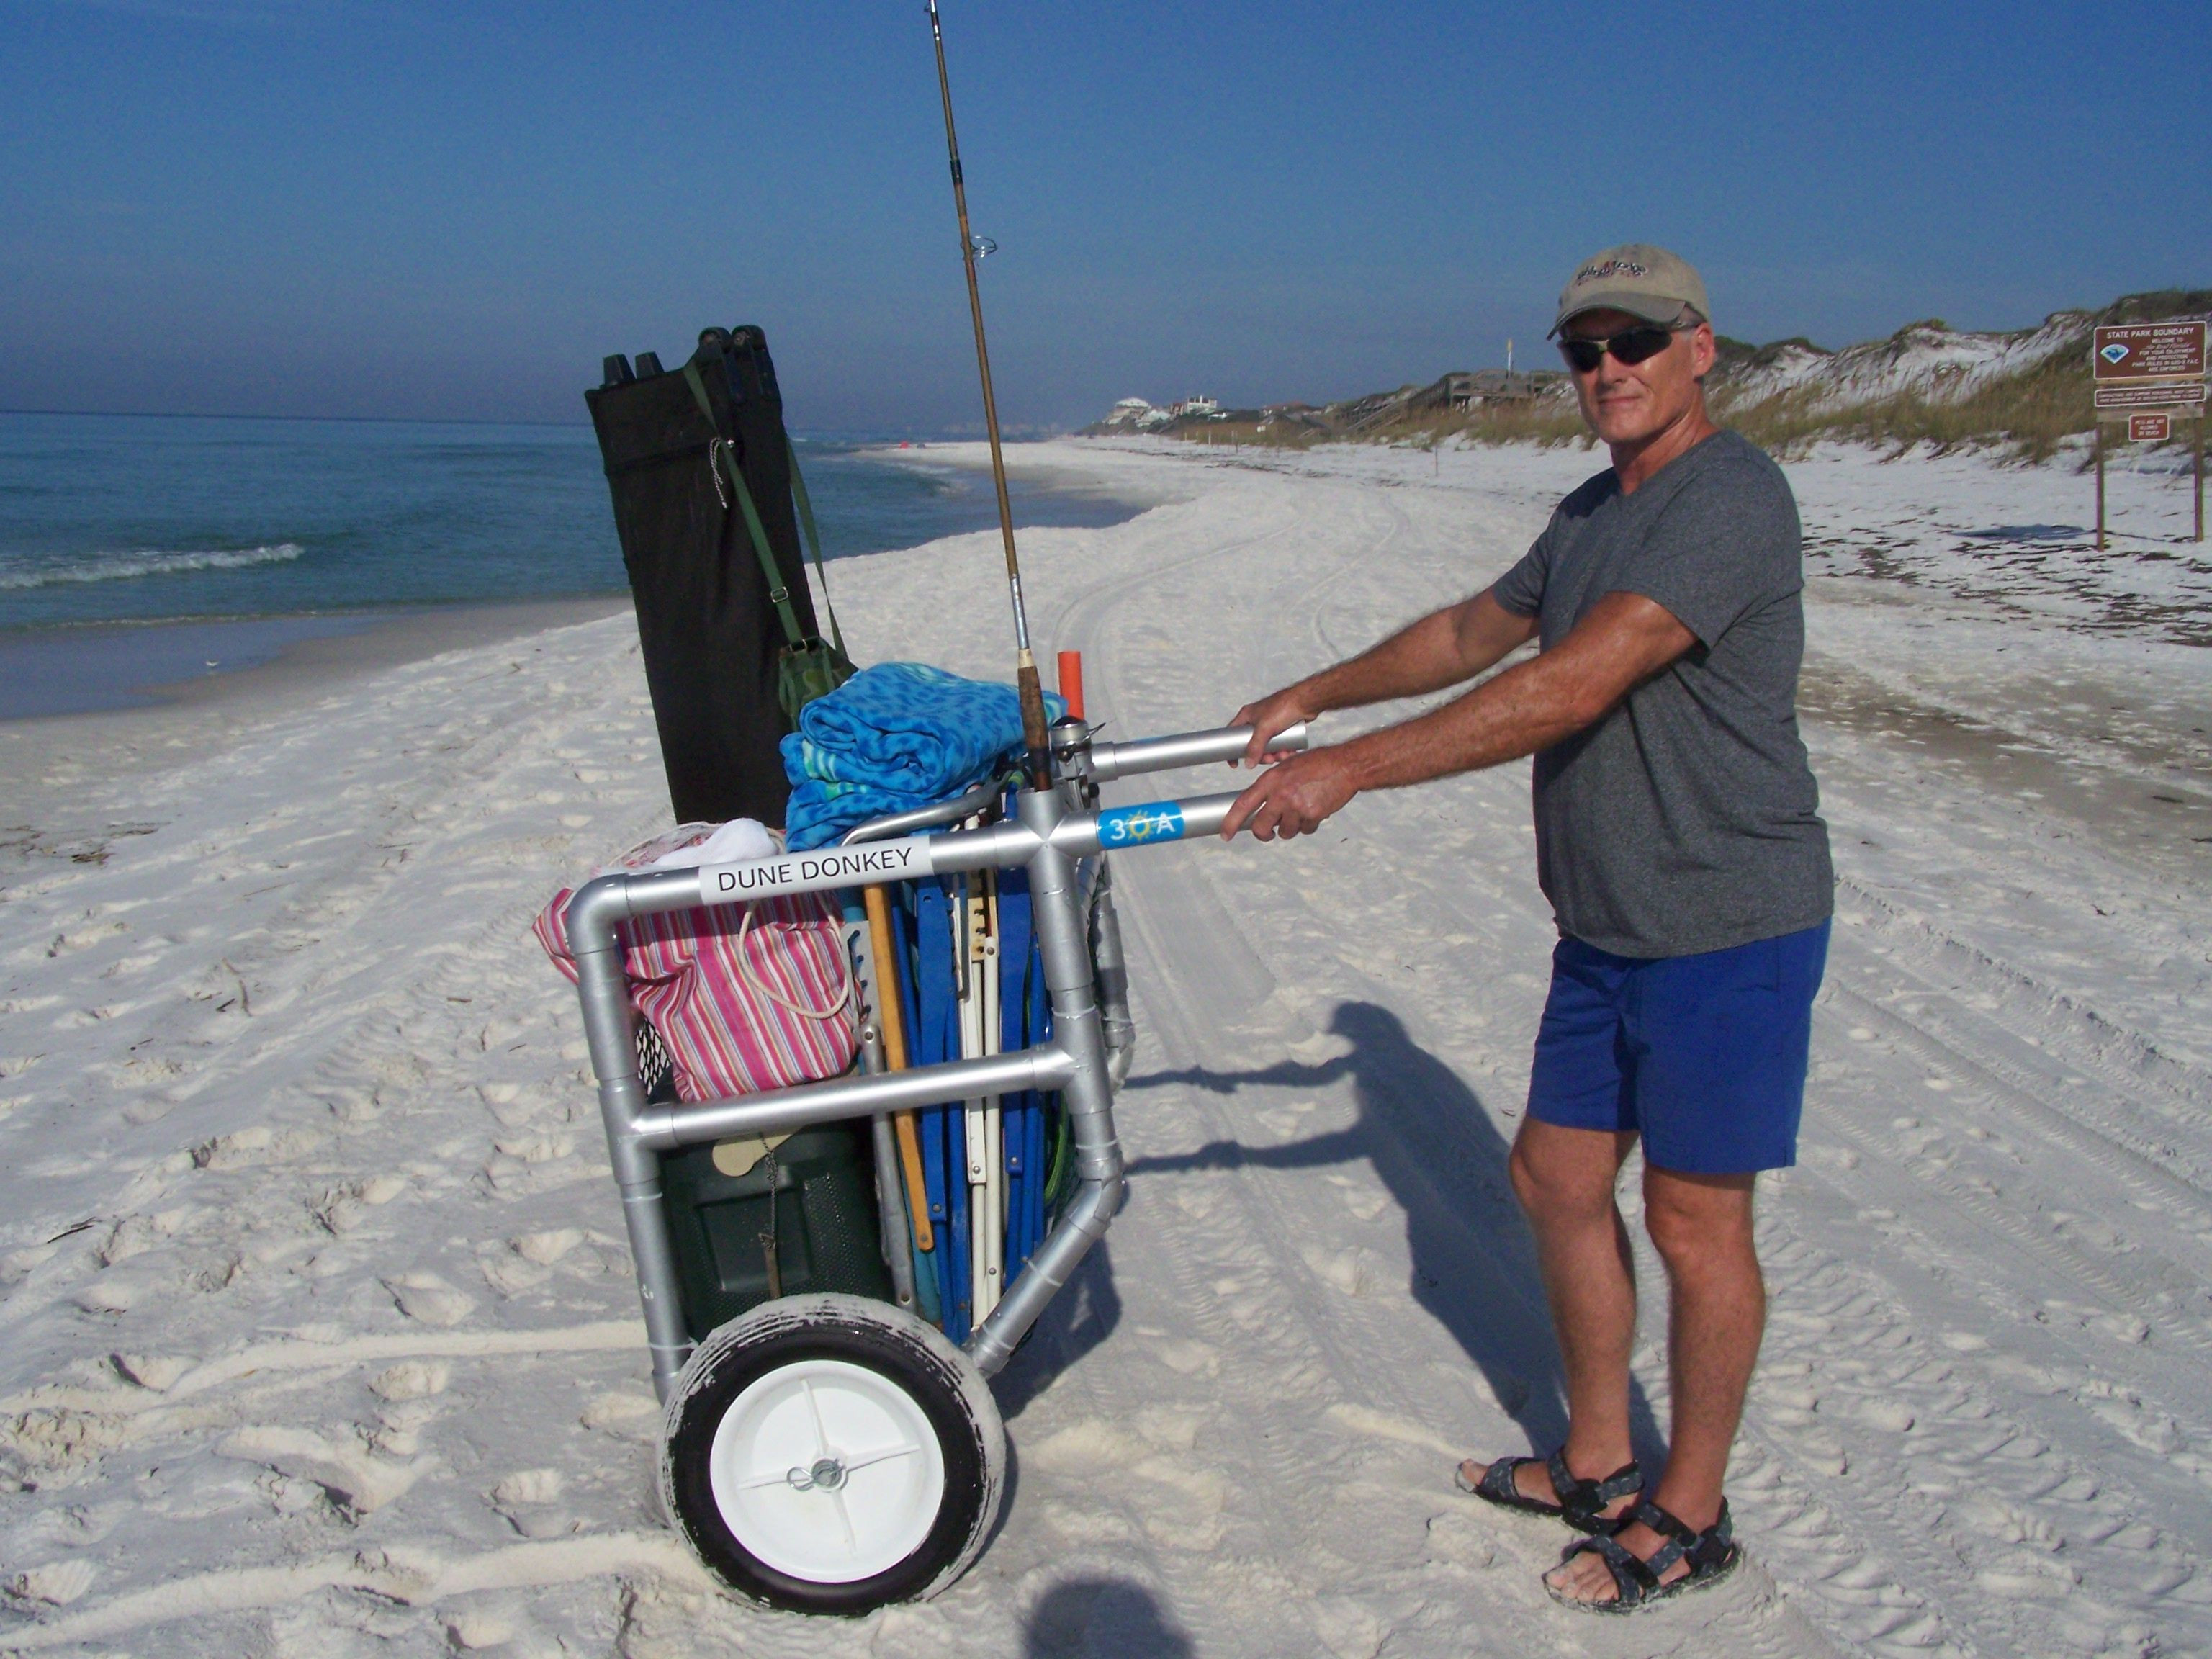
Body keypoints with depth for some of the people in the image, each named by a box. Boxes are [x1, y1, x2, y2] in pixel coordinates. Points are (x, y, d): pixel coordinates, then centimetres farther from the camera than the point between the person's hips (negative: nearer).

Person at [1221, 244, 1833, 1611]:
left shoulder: (1729, 499, -18)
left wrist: (1349, 769, -30)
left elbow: (1569, 690, -29)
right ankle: (1599, 1464, 32)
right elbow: (1473, 634, 27)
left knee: (1696, 1217, 3)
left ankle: (1690, 1514, 22)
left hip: (1729, 928, -9)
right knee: (1557, 1178, 14)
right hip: (1607, 929, 9)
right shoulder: (1593, 512, 13)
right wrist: (1314, 697, 27)